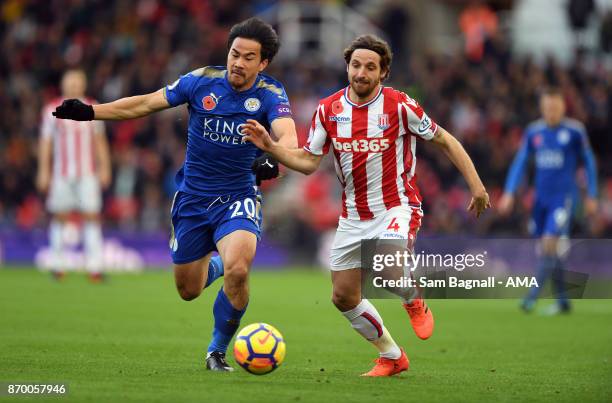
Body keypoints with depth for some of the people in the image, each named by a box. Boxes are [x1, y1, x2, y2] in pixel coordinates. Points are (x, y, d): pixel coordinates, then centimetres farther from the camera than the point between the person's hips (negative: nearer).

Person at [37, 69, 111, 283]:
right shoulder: (52, 109, 4)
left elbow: (99, 141, 15)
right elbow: (45, 142, 6)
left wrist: (104, 168, 9)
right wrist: (43, 171, 1)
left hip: (88, 173, 1)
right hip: (61, 174, -1)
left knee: (92, 216, -7)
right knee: (60, 217, 4)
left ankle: (95, 267, -10)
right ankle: (57, 265, 15)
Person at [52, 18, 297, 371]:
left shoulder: (270, 95, -13)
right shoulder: (201, 81, -8)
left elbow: (288, 136, -30)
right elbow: (145, 104, -2)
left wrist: (272, 158, -52)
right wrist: (90, 111, -8)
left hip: (238, 199, -3)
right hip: (193, 197, 3)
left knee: (237, 271, -29)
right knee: (188, 290, 10)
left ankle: (218, 351, -5)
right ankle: (213, 263, 49)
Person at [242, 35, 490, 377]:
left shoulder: (400, 105, -11)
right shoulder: (329, 109, -1)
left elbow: (444, 140, -2)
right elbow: (308, 162, 3)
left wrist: (476, 185, -4)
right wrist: (270, 146, -13)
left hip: (397, 208, -5)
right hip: (353, 216, 5)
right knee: (344, 297, 5)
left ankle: (415, 302, 4)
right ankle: (392, 356, 26)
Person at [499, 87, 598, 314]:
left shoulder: (575, 131, -4)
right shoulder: (533, 132, 6)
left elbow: (589, 163, 5)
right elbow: (520, 162, 10)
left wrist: (591, 196, 5)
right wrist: (509, 193, 1)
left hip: (563, 197, -5)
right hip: (541, 197, 5)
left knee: (549, 244, -16)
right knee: (546, 249, 6)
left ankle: (532, 296, -16)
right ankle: (562, 301, 17)